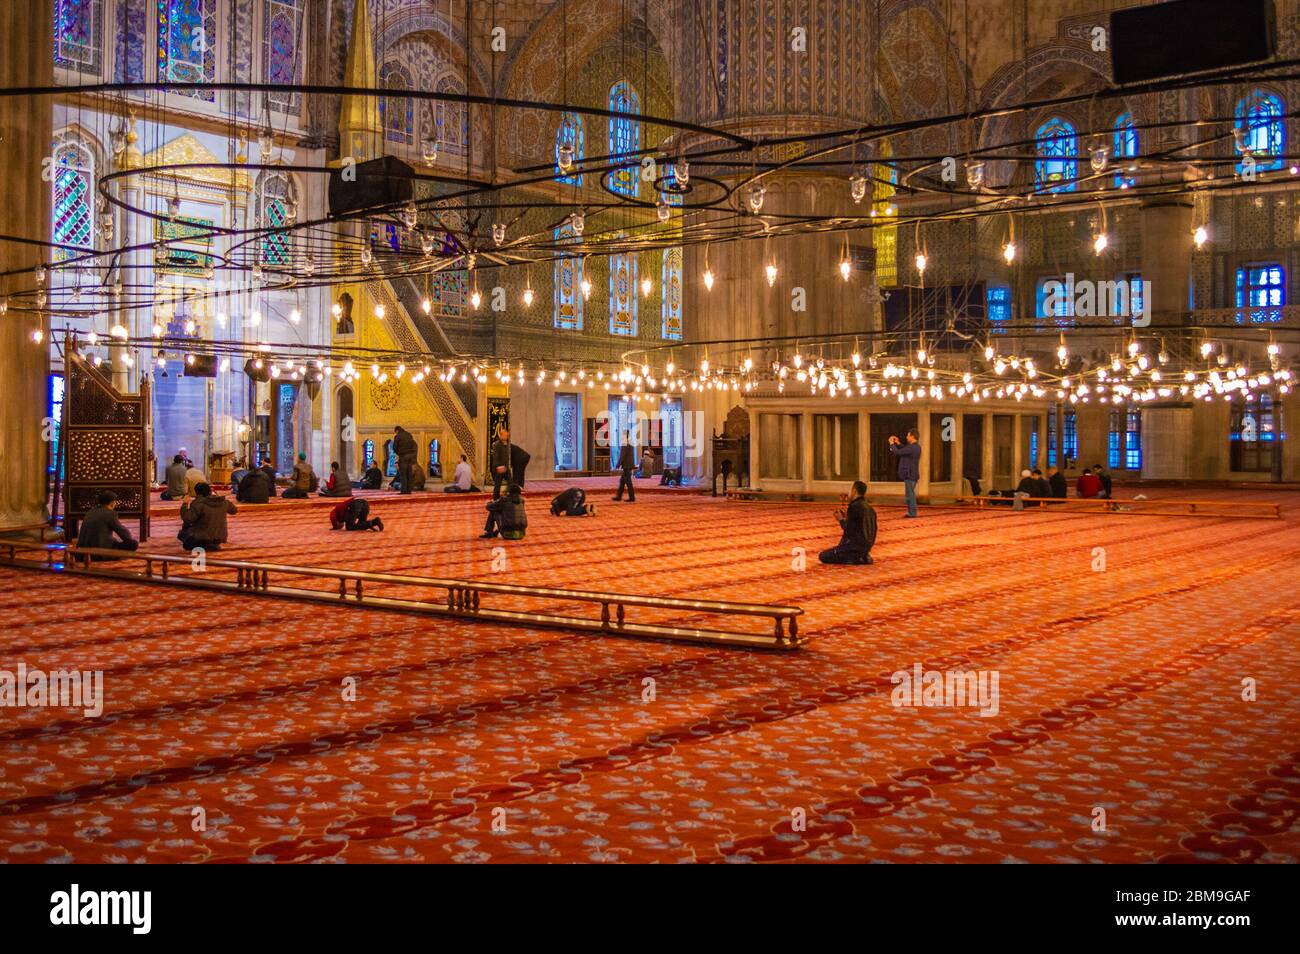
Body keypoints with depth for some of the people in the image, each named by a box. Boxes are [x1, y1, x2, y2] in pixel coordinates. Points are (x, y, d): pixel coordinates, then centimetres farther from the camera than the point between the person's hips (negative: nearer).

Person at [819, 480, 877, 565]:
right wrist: (847, 518, 18)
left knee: (823, 556, -5)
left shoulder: (854, 506, -16)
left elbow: (849, 531, -16)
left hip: (855, 546, -9)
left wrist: (841, 519, 0)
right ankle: (862, 556, 8)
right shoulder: (869, 508, 11)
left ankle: (855, 559, -13)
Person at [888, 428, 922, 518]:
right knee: (911, 494, 17)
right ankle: (912, 513, 23)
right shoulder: (917, 447, 10)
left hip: (909, 474, -10)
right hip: (913, 474, 10)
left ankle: (912, 514, -2)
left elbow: (897, 453, -20)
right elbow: (905, 450, 23)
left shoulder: (911, 448, -21)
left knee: (910, 494, -5)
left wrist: (892, 443, -5)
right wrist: (898, 443, 16)